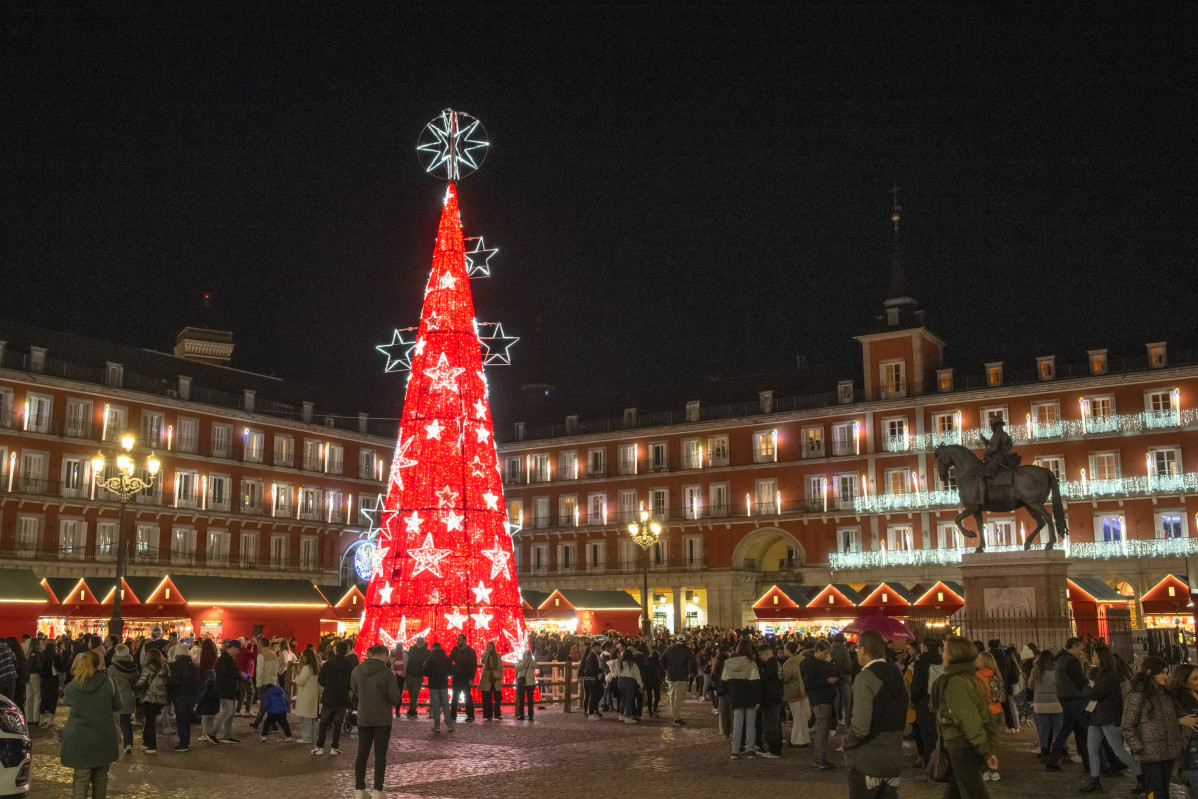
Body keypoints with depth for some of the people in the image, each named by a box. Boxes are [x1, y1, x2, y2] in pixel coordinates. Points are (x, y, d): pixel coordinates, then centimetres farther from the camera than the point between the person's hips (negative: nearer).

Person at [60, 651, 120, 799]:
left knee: (81, 777, 2)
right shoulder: (107, 684, -7)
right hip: (104, 737, 1)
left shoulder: (72, 687, -6)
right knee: (100, 776, 14)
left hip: (79, 739, -1)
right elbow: (117, 707, 4)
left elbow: (65, 701, 15)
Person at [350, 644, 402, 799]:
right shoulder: (387, 673, -17)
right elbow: (395, 698, -15)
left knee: (362, 753, 12)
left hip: (363, 718, 4)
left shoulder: (356, 671, -4)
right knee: (380, 755, 5)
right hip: (383, 719, -4)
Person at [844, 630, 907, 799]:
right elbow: (902, 720, 13)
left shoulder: (865, 678, -17)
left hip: (866, 761, -7)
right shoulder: (897, 675, 6)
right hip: (894, 760, 7)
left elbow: (860, 727, -23)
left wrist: (847, 743, -7)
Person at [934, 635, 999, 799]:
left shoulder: (955, 683, -16)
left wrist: (986, 752, -16)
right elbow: (988, 718, 12)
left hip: (961, 748, -10)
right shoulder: (973, 679, 13)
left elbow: (969, 722, -20)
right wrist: (992, 750, 11)